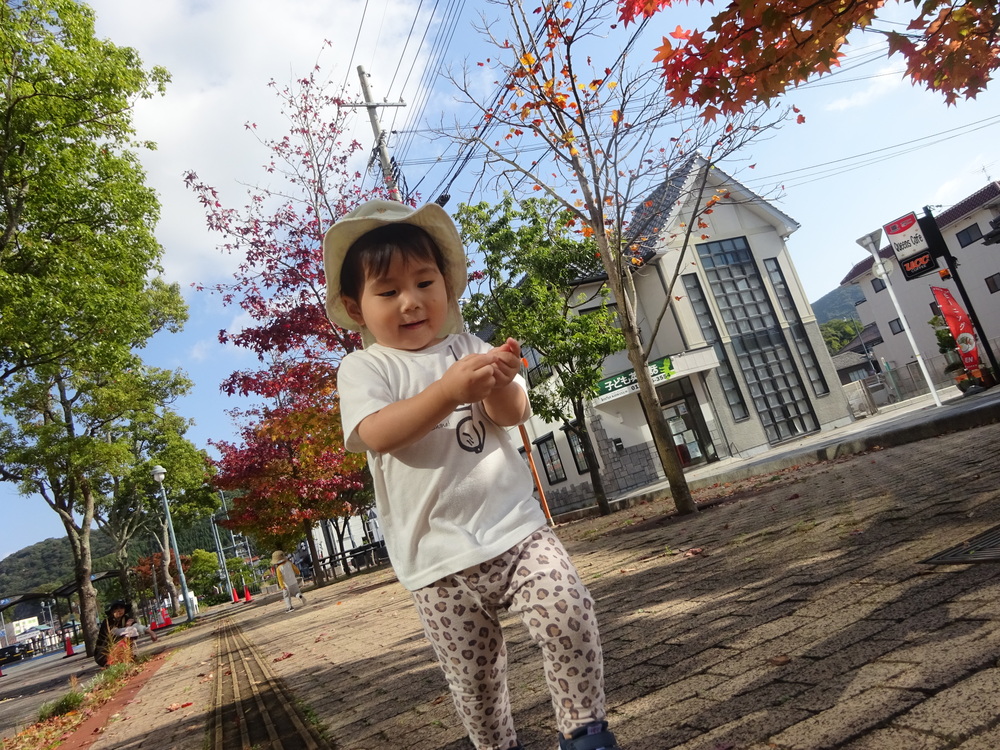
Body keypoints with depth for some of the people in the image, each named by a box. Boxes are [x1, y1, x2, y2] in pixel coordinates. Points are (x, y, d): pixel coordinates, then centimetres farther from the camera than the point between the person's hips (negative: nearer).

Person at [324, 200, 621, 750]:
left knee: (570, 616, -15)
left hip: (516, 529, 2)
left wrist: (497, 385, -22)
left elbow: (513, 414, 1)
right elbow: (378, 434, -19)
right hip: (440, 560, -2)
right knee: (473, 679, 9)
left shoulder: (469, 348, 10)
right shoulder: (363, 368, -1)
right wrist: (448, 391, -31)